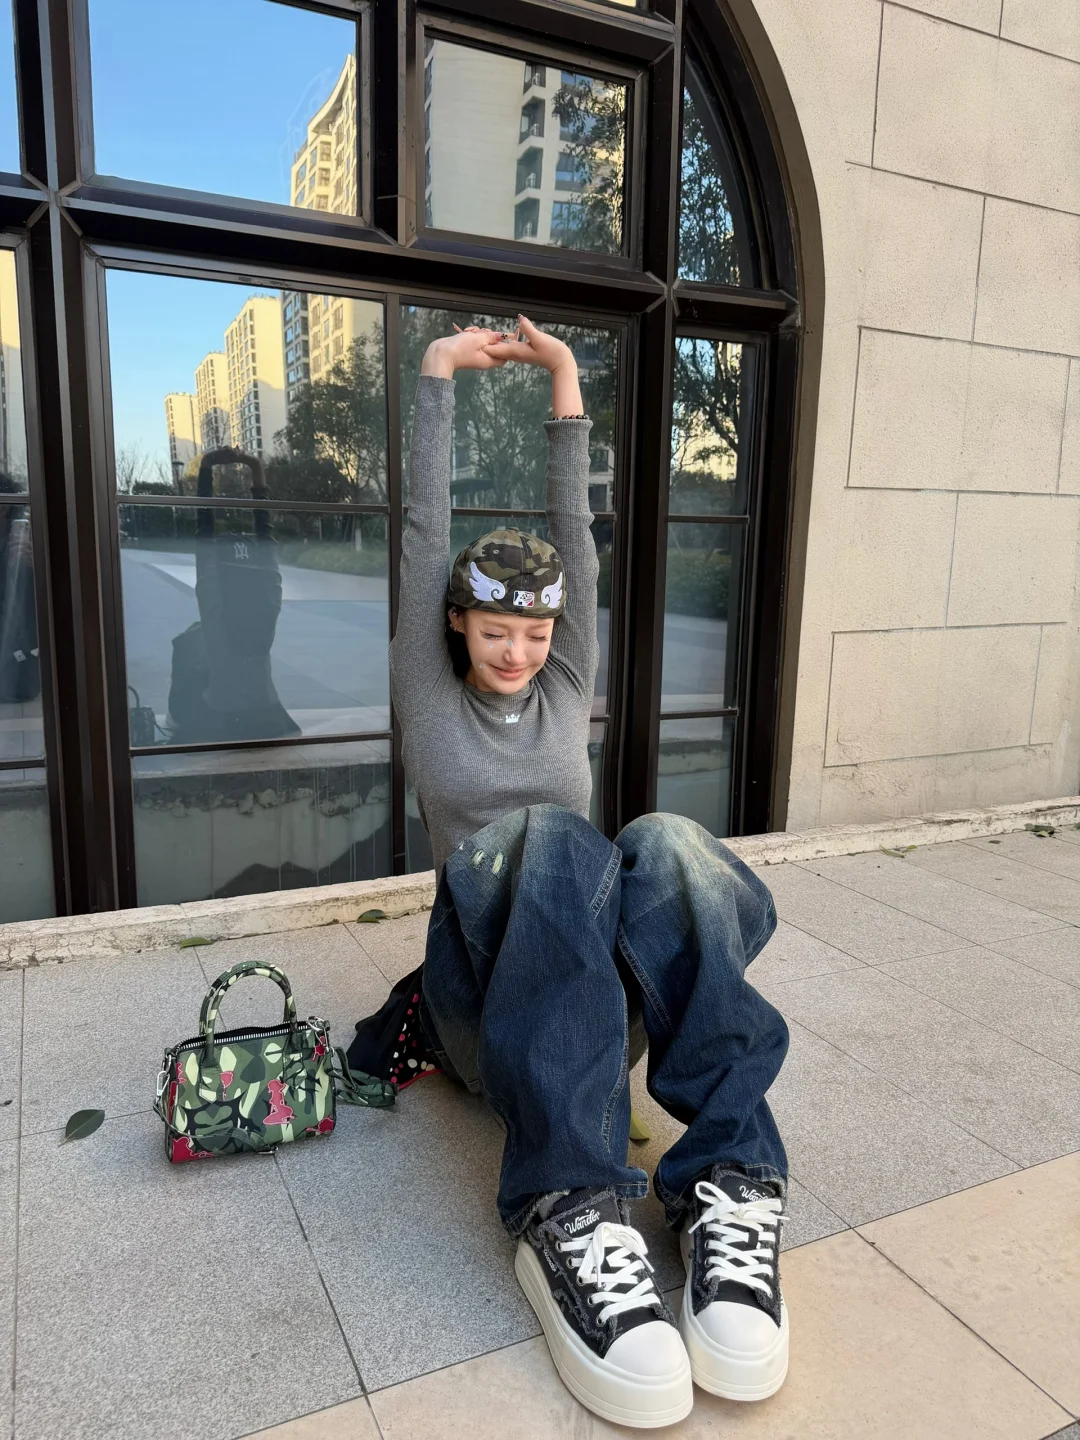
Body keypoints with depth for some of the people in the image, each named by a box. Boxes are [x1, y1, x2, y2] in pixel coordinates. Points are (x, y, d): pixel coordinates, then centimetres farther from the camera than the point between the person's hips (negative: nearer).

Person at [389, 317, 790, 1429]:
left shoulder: (565, 691, 17)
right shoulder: (428, 698, 10)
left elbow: (574, 536, 11)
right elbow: (423, 536, 4)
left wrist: (565, 380, 10)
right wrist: (437, 376, 7)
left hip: (608, 970, 3)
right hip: (485, 980, -2)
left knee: (667, 843, -33)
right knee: (549, 840, -38)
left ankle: (730, 1185, -40)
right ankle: (569, 1211, -46)